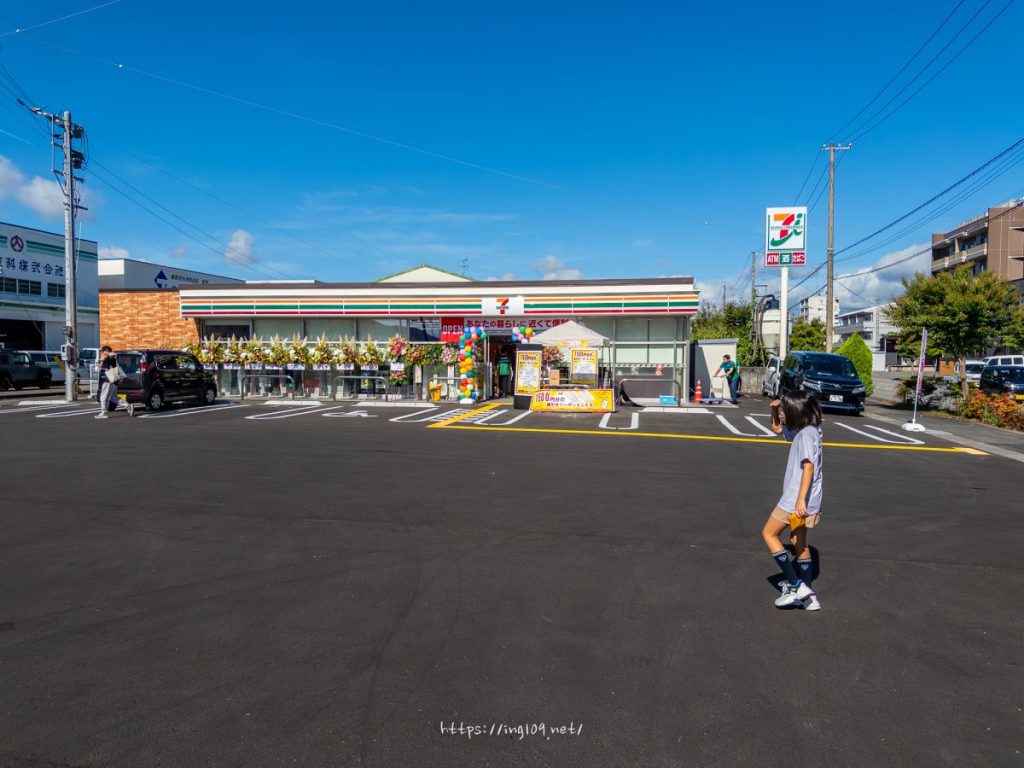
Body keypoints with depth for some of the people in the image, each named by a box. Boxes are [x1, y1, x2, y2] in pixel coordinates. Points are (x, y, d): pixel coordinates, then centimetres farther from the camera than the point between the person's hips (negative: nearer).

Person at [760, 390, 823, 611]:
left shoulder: (807, 433, -17)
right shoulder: (801, 431, 11)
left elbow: (809, 467, -25)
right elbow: (777, 429, 28)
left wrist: (801, 499, -29)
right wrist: (775, 410, 8)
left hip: (797, 499, -10)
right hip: (803, 499, 10)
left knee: (768, 533, 2)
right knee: (798, 542, 16)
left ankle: (795, 585, 0)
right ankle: (808, 596, 22)